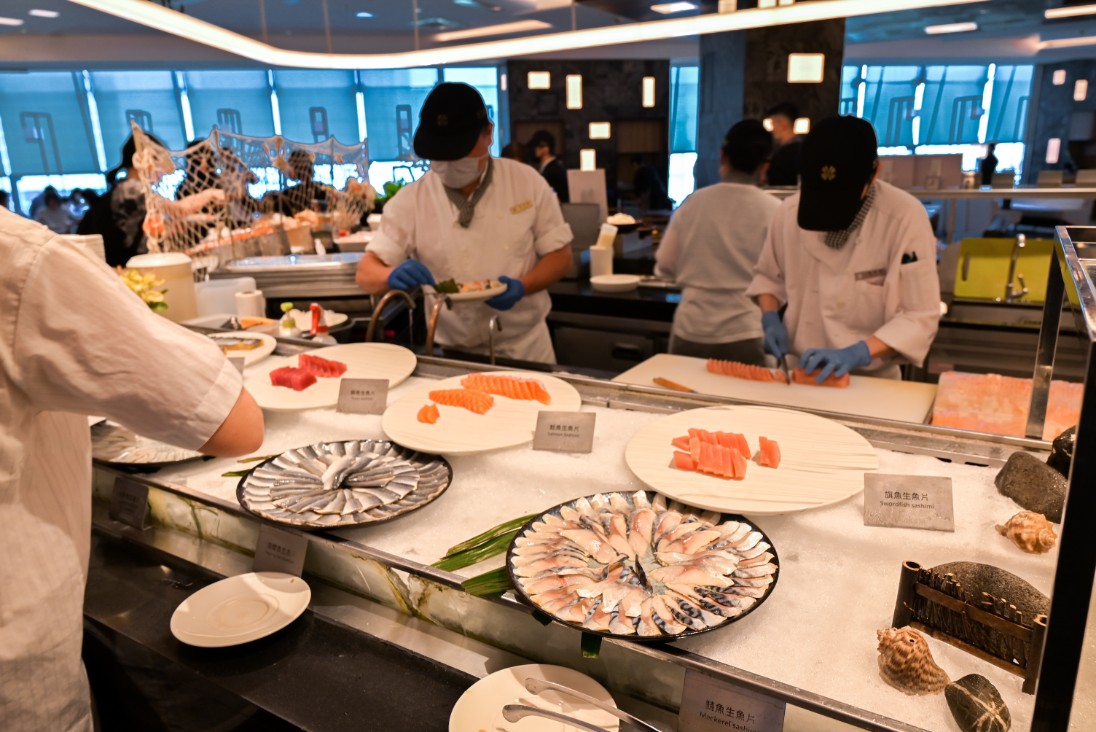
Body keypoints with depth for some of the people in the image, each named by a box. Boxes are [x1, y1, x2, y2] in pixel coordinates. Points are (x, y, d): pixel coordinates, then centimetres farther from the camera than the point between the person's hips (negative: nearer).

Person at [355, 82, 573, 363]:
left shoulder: (527, 182, -1)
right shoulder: (410, 201, -2)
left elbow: (560, 256, 3)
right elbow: (366, 273, -2)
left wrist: (520, 286, -16)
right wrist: (393, 275, -25)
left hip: (524, 348, 0)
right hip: (449, 354, 1)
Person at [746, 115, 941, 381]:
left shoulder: (905, 217, -11)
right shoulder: (790, 211, -3)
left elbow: (920, 318, -9)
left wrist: (858, 353, -22)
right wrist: (770, 318, -4)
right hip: (798, 370, 2)